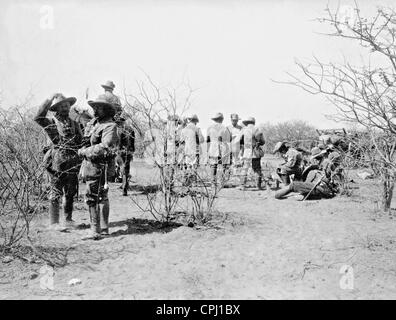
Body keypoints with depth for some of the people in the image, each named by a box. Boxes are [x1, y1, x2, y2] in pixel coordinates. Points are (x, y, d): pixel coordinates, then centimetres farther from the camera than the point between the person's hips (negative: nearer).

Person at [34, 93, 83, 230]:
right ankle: (54, 222, 4)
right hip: (57, 162, -5)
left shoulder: (75, 124, 14)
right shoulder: (51, 123, -1)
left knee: (70, 193, 10)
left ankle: (68, 220, 21)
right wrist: (50, 99, -18)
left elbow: (81, 142, 16)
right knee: (56, 193, -1)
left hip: (72, 163, 5)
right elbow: (38, 117, -20)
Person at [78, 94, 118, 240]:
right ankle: (104, 229, 23)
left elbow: (104, 148, -23)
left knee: (92, 197, -8)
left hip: (97, 166, -9)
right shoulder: (94, 122, 12)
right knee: (101, 196, 14)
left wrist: (84, 151, -15)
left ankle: (95, 231, -4)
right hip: (89, 164, 9)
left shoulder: (110, 126, -13)